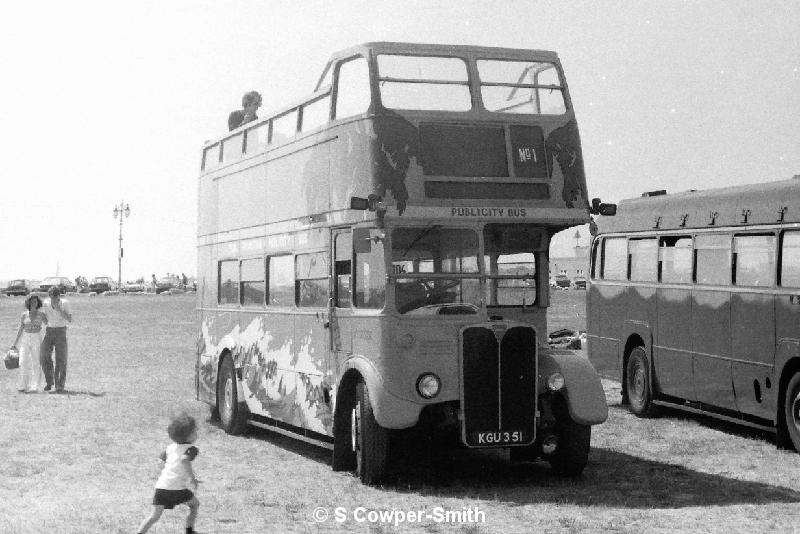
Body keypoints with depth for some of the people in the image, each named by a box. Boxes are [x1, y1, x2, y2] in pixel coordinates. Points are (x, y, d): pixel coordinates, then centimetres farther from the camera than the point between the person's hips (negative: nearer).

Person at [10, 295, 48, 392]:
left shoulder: (41, 314, 3)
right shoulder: (24, 315, 6)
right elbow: (20, 330, 9)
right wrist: (15, 343, 8)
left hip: (37, 339, -1)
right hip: (25, 340, 1)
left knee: (36, 363, -7)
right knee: (23, 363, -8)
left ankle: (34, 387, -3)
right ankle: (22, 386, -2)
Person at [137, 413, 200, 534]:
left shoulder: (172, 447, 15)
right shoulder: (191, 449, -4)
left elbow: (162, 457, 31)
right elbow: (184, 460, -24)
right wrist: (192, 478, -25)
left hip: (161, 486, 5)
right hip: (177, 487, -5)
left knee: (154, 515, 2)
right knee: (194, 504, 21)